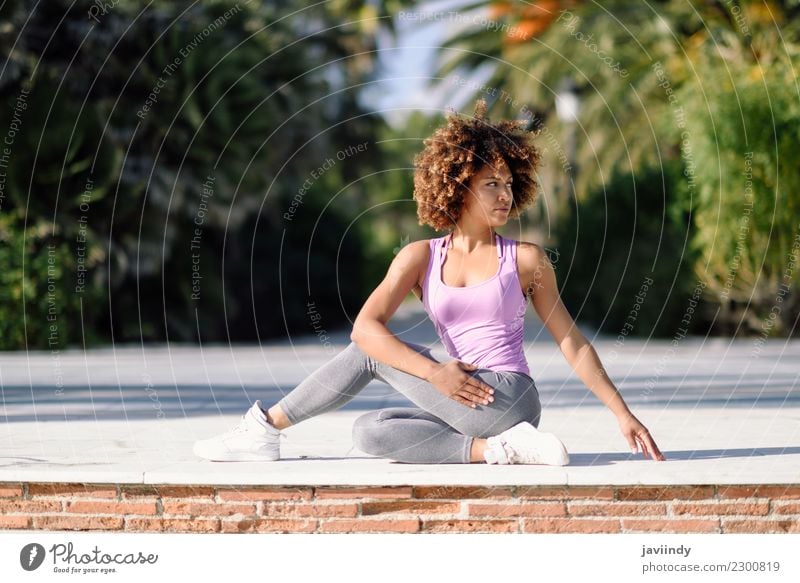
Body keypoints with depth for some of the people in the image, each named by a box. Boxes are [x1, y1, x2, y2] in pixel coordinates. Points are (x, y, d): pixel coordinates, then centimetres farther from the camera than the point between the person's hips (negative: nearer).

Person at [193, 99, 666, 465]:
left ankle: (267, 426, 4)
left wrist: (624, 415, 6)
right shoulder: (421, 258, 9)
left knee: (371, 356, -4)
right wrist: (434, 373, -17)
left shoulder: (525, 261, 5)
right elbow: (366, 327, -3)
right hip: (465, 404, 4)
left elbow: (572, 342, 9)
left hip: (510, 401, -4)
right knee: (370, 433, -13)